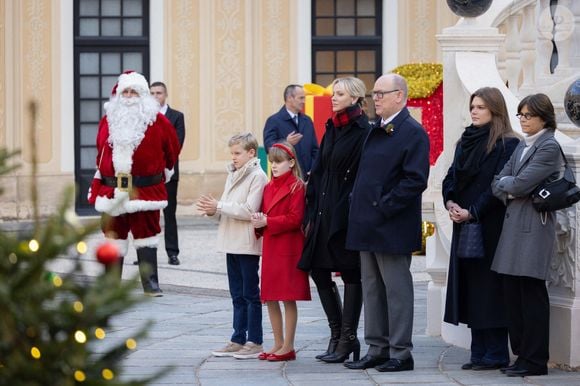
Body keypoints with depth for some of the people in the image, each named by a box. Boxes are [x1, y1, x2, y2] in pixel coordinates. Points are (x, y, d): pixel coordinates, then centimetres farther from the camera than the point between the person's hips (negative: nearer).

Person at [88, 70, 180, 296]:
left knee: (146, 233, 1)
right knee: (113, 235, 6)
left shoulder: (157, 121, -1)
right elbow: (101, 149, 21)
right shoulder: (108, 120, 8)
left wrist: (163, 171, 18)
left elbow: (172, 148, 11)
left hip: (145, 190, -3)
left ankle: (150, 284, 4)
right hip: (112, 190, 3)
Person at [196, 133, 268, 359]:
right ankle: (238, 340, 16)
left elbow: (249, 211, -19)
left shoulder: (257, 176, -10)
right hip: (232, 243, 8)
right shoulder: (233, 175, 15)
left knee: (250, 294, -2)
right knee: (237, 295, 11)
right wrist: (211, 209, -5)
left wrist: (218, 206, -18)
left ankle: (254, 342, 3)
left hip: (248, 245, -8)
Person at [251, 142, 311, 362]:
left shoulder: (297, 187, -8)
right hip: (270, 249, 8)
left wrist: (267, 222, -17)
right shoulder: (269, 187, 16)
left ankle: (288, 347, 2)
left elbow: (294, 219, -16)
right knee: (270, 298, 10)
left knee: (288, 298, -3)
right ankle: (278, 344, 20)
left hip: (288, 249, -8)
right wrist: (258, 222, -3)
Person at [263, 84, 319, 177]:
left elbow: (314, 150, 17)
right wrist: (286, 142, -31)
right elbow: (268, 146, -13)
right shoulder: (273, 121, -2)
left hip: (306, 176, 5)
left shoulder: (307, 121, 17)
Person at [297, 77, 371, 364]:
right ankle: (338, 335, 18)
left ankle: (347, 338, 7)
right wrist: (311, 214, 9)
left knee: (350, 273, 0)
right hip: (324, 211, 8)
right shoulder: (332, 129, 13)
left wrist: (351, 214, -17)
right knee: (318, 270, 9)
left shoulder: (362, 132, -10)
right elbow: (319, 171, 13)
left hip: (346, 213, -8)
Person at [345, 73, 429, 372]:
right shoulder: (375, 131, 16)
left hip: (392, 228, -9)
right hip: (368, 225, 9)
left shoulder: (413, 133, -11)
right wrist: (360, 209, 11)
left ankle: (400, 353, 3)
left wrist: (384, 208, -18)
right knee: (372, 289, 11)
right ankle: (377, 350, 18)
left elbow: (415, 180, -18)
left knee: (397, 289, -2)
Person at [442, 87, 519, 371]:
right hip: (463, 224, 7)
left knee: (489, 287, -6)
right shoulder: (466, 142, 16)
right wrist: (450, 202, -4)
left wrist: (472, 212, -18)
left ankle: (496, 355, -1)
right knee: (469, 287, 6)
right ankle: (479, 353, 11)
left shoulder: (507, 144, -8)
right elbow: (451, 176, 14)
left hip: (490, 227, -7)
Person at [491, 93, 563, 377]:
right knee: (512, 291, 8)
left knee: (531, 292, -5)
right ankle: (522, 355, 15)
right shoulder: (522, 146, 18)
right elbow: (498, 183, 14)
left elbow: (521, 183, -16)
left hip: (534, 226, -8)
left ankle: (535, 361, 0)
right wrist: (510, 190, -5)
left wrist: (506, 184, 3)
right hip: (514, 223, 8)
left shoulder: (549, 147, -9)